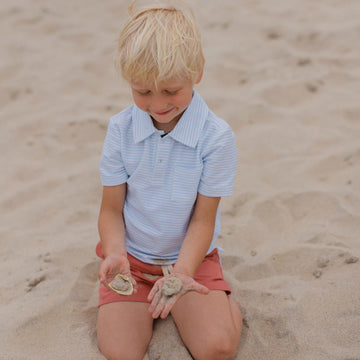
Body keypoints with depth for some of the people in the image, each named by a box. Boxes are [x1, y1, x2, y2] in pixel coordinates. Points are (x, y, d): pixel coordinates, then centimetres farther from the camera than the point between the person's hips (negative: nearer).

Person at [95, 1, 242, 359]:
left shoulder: (216, 136, -16)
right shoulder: (120, 129, -9)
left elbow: (202, 219, -11)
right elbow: (111, 209, -3)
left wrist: (182, 271, -27)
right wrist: (115, 252, -23)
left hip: (191, 257, -1)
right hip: (132, 257, 2)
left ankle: (224, 303, 16)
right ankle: (143, 307, 18)